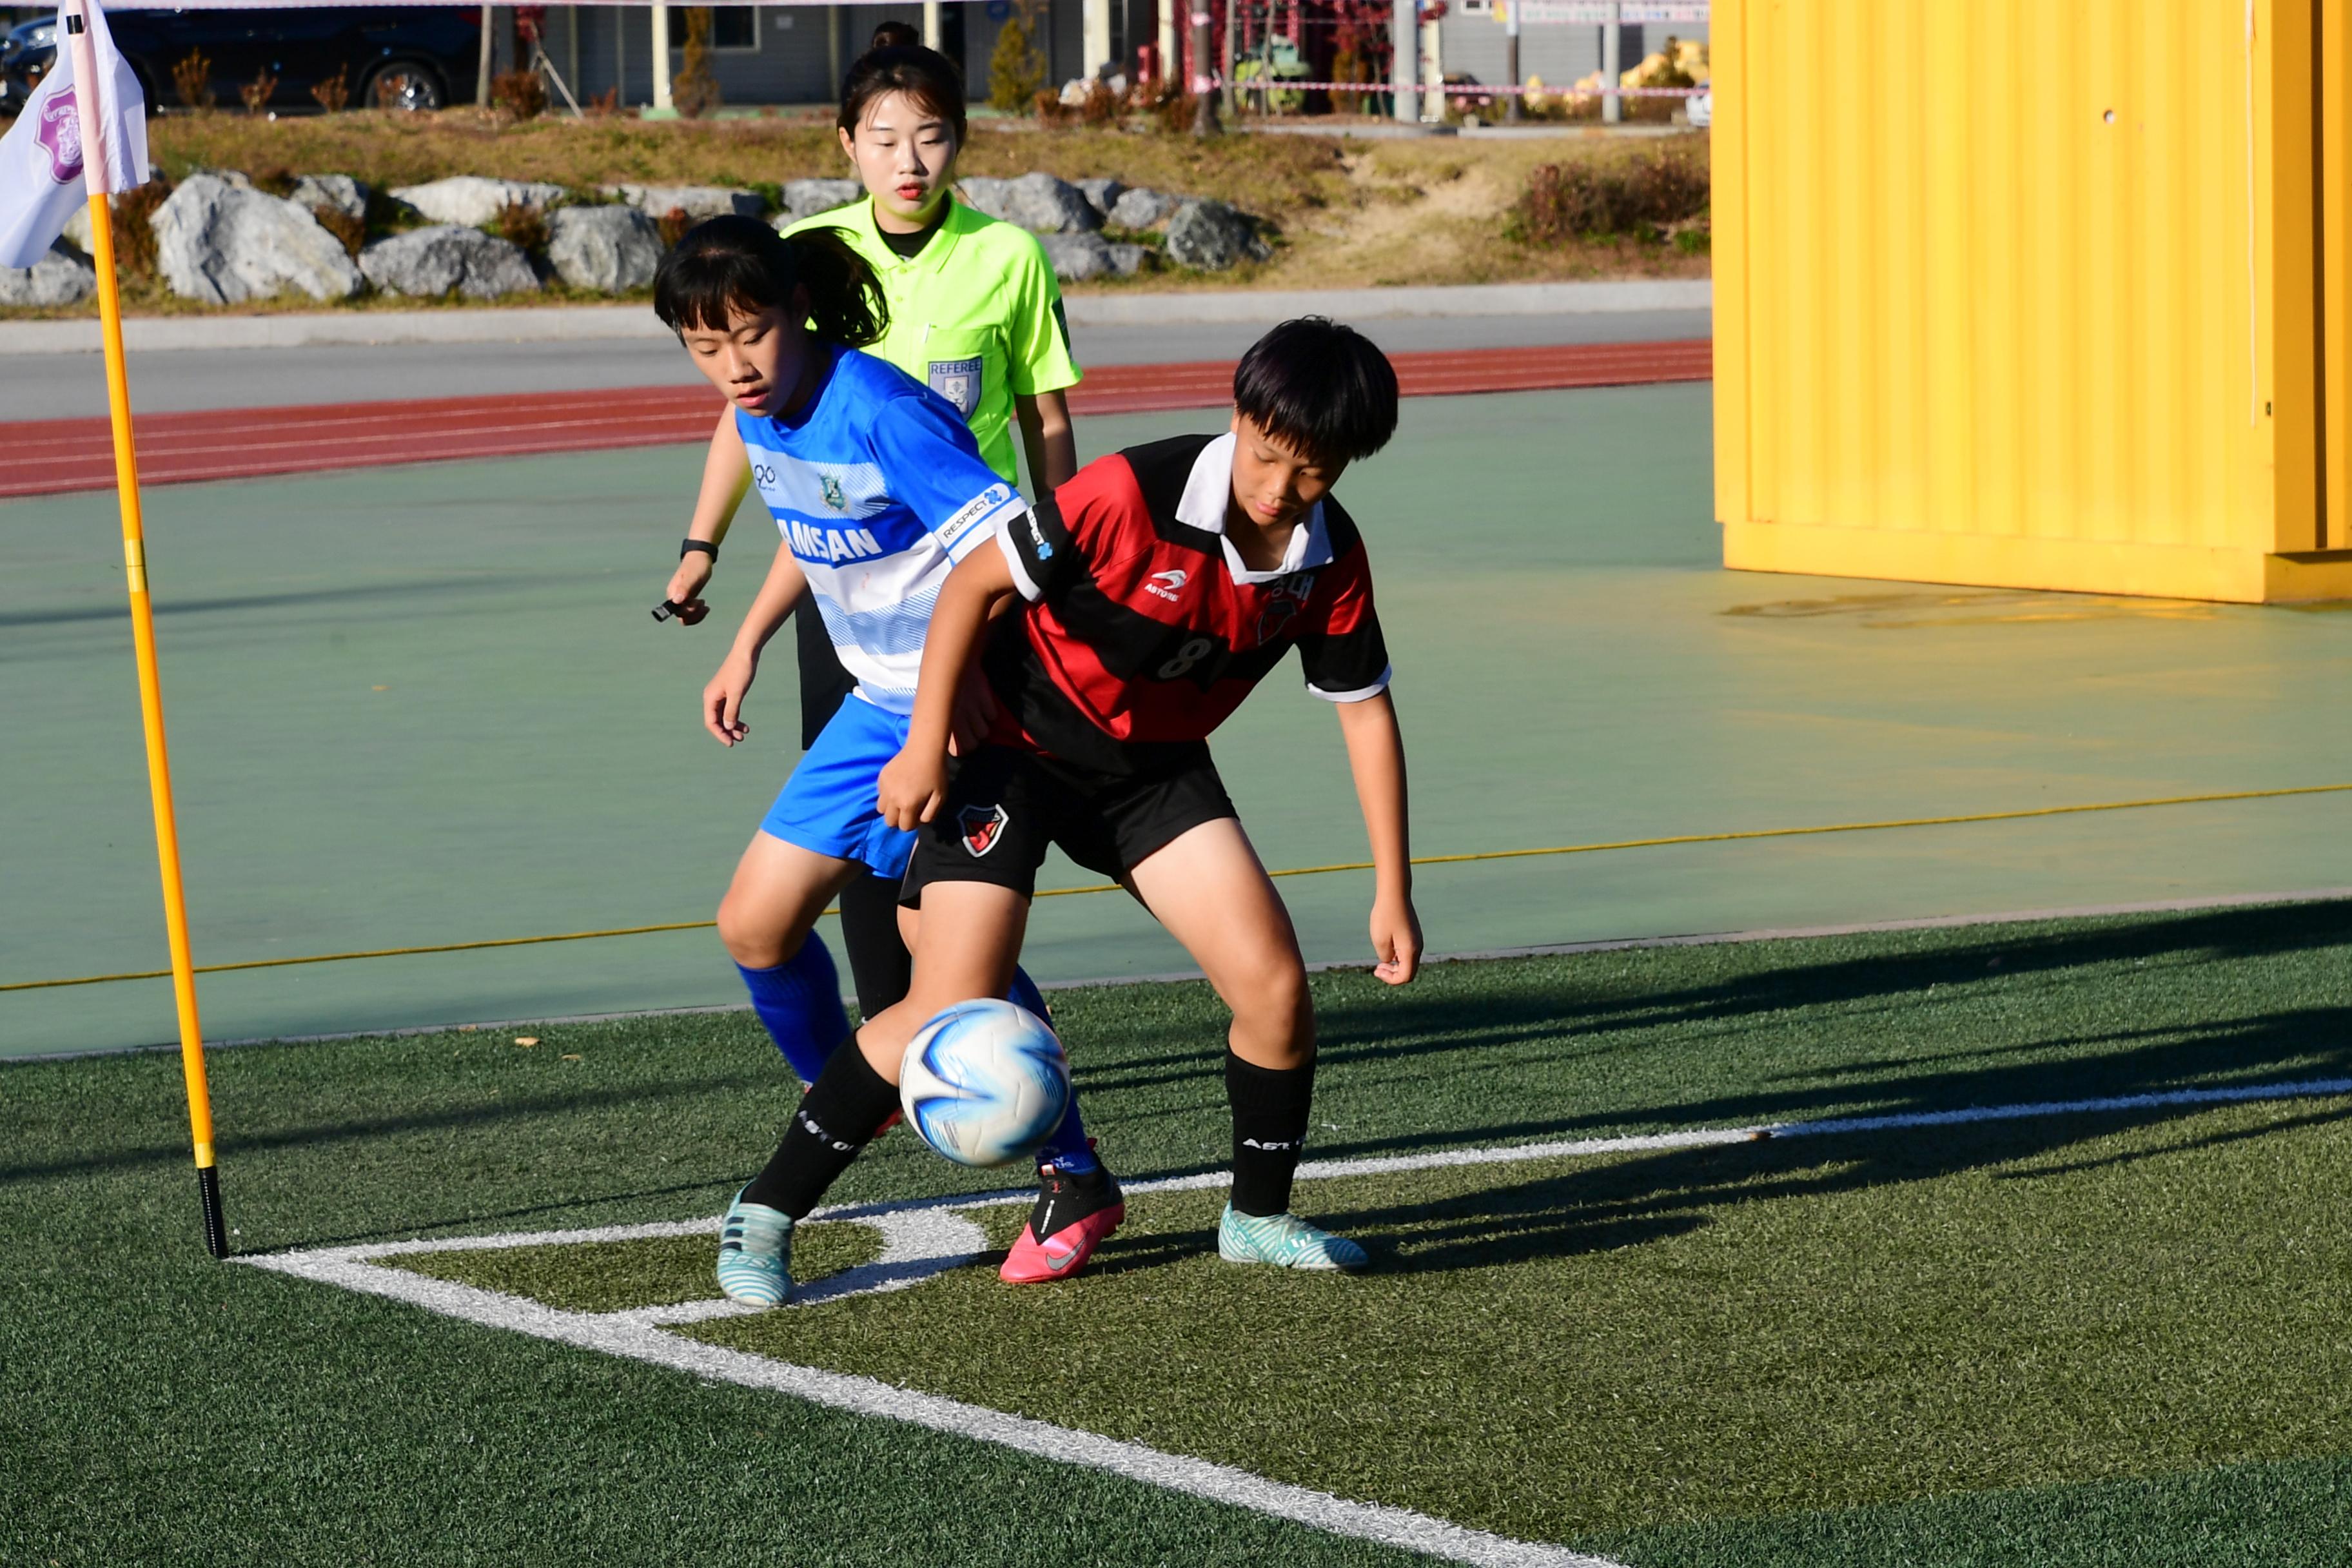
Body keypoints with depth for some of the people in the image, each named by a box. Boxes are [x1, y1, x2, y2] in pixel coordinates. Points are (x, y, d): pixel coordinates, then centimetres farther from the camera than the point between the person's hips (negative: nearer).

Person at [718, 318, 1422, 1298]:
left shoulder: (1330, 561, -11)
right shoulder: (1133, 495, -28)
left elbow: (1365, 711, 0)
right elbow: (974, 582, -18)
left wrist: (1393, 891, 1)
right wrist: (925, 744, -18)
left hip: (1154, 766, 5)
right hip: (1013, 746, -5)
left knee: (1275, 985, -9)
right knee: (952, 1017, -15)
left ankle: (1258, 1217, 15)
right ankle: (769, 1209, 1)